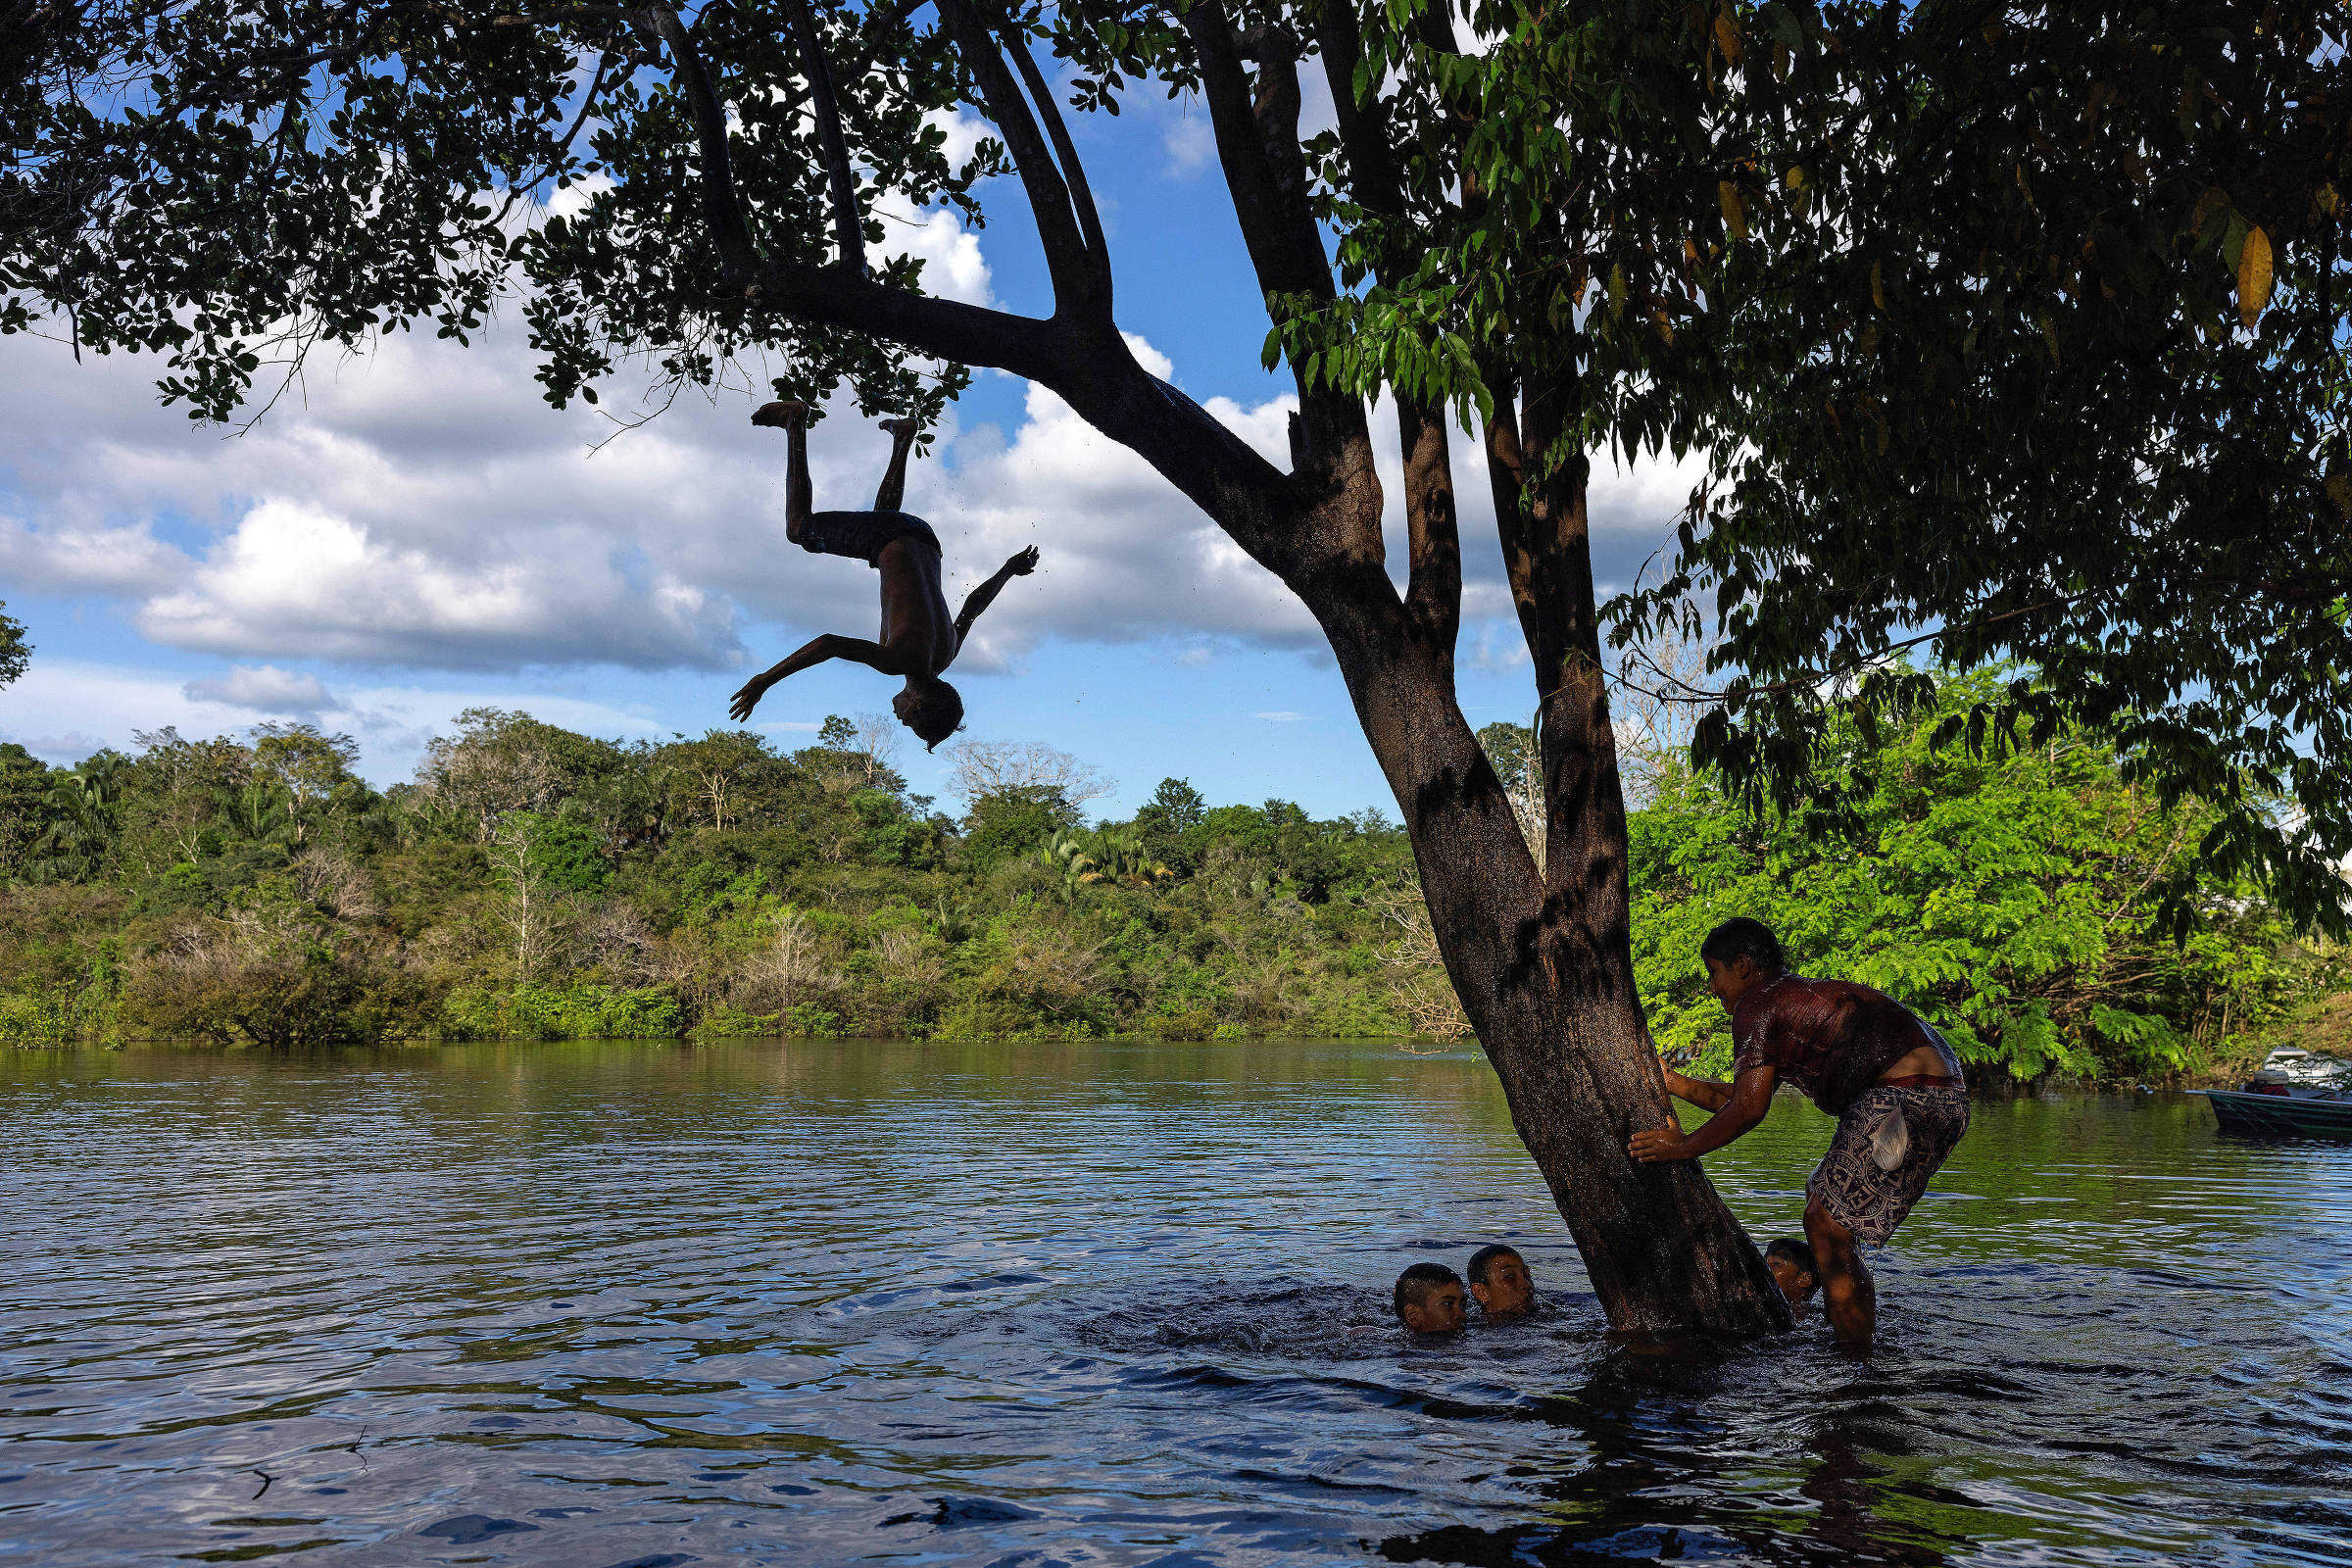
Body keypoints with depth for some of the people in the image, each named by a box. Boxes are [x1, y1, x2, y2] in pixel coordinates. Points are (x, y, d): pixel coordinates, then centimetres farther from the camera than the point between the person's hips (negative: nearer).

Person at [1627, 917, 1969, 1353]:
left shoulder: (1756, 1003, -4)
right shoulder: (1797, 995, 26)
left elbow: (1750, 1109, -9)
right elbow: (1741, 1097, 30)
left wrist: (1684, 1147, 3)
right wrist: (1672, 1082, 33)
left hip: (1907, 1098, -11)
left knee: (1825, 1227, -6)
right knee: (1823, 1203, 19)